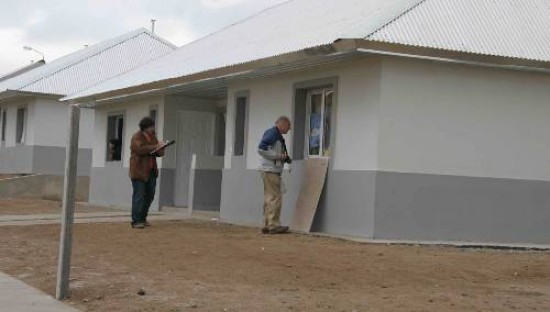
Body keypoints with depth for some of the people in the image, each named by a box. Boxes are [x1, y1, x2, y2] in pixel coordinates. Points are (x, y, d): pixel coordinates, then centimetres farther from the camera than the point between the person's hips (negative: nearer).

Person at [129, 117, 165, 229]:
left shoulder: (152, 136, 12)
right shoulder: (137, 137, -9)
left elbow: (158, 152, 14)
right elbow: (141, 149, -27)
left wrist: (160, 150, -9)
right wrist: (156, 146, -26)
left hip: (151, 171, 7)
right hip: (139, 171, -7)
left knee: (150, 195, 9)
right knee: (139, 196, -8)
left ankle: (142, 218, 21)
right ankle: (136, 221, -4)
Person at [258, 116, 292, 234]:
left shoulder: (277, 135, 19)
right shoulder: (272, 133, -12)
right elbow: (261, 149, -20)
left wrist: (284, 158, 9)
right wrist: (278, 156, -18)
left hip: (272, 171, 10)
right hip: (270, 170, -10)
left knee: (269, 198, 11)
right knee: (275, 197, -9)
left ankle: (267, 225, 15)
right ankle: (273, 225, -7)